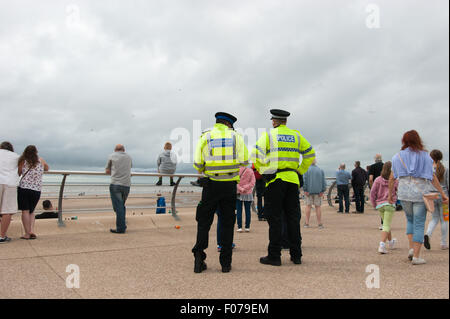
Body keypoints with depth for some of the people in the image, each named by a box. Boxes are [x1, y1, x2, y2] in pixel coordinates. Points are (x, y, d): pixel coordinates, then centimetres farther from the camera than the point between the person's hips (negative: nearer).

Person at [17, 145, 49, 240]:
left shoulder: (23, 161, 1)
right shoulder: (41, 160, 6)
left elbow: (18, 173, 7)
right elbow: (47, 168, 25)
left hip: (23, 188, -2)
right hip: (37, 190, 2)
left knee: (25, 211, 2)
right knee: (31, 211, 17)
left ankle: (27, 233, 1)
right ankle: (32, 230, 2)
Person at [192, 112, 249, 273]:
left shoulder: (205, 137, 4)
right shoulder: (236, 136, 6)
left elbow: (198, 163, -4)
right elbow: (244, 161, -2)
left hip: (211, 184, 0)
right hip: (230, 185, 0)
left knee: (204, 221, 10)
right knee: (227, 223, 8)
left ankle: (199, 259, 5)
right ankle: (226, 263, 10)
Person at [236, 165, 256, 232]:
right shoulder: (251, 171, -2)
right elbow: (252, 183, -6)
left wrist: (240, 189, -12)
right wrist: (245, 188, -8)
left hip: (238, 194, -1)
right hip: (248, 194, 1)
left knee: (238, 211, 4)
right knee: (248, 211, 7)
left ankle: (239, 227, 2)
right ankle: (247, 227, 9)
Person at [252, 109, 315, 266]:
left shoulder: (268, 135, 1)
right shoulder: (296, 135, 12)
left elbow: (256, 154, -9)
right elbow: (310, 154, 13)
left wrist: (263, 171, 2)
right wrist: (300, 171, 16)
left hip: (275, 179, -3)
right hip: (292, 179, 4)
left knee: (275, 218, 0)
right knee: (293, 217, 10)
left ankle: (274, 256, 2)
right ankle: (296, 255, 15)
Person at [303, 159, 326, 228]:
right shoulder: (320, 170, 6)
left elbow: (304, 180, -9)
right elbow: (323, 181, 3)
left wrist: (305, 190, -9)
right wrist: (322, 191, 3)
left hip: (309, 191, -1)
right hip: (318, 191, 1)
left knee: (308, 206, 5)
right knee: (318, 206, 4)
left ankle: (307, 223, 6)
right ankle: (320, 224, 4)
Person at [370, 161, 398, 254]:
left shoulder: (378, 180, 0)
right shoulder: (395, 181, -4)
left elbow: (372, 192, -2)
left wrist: (374, 204, 7)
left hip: (380, 205, 3)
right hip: (390, 204, -3)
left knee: (386, 224, 21)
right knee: (386, 226, -4)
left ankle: (391, 242, 40)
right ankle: (382, 245, -19)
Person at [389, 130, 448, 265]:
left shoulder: (398, 156, 5)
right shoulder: (425, 156, 1)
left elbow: (392, 178, 6)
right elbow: (433, 177, -1)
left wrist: (390, 194, 16)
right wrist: (443, 194, 5)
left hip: (404, 193, 2)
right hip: (421, 193, -2)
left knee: (410, 220, 22)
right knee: (419, 224, 3)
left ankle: (411, 248, 9)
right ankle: (416, 256, 1)